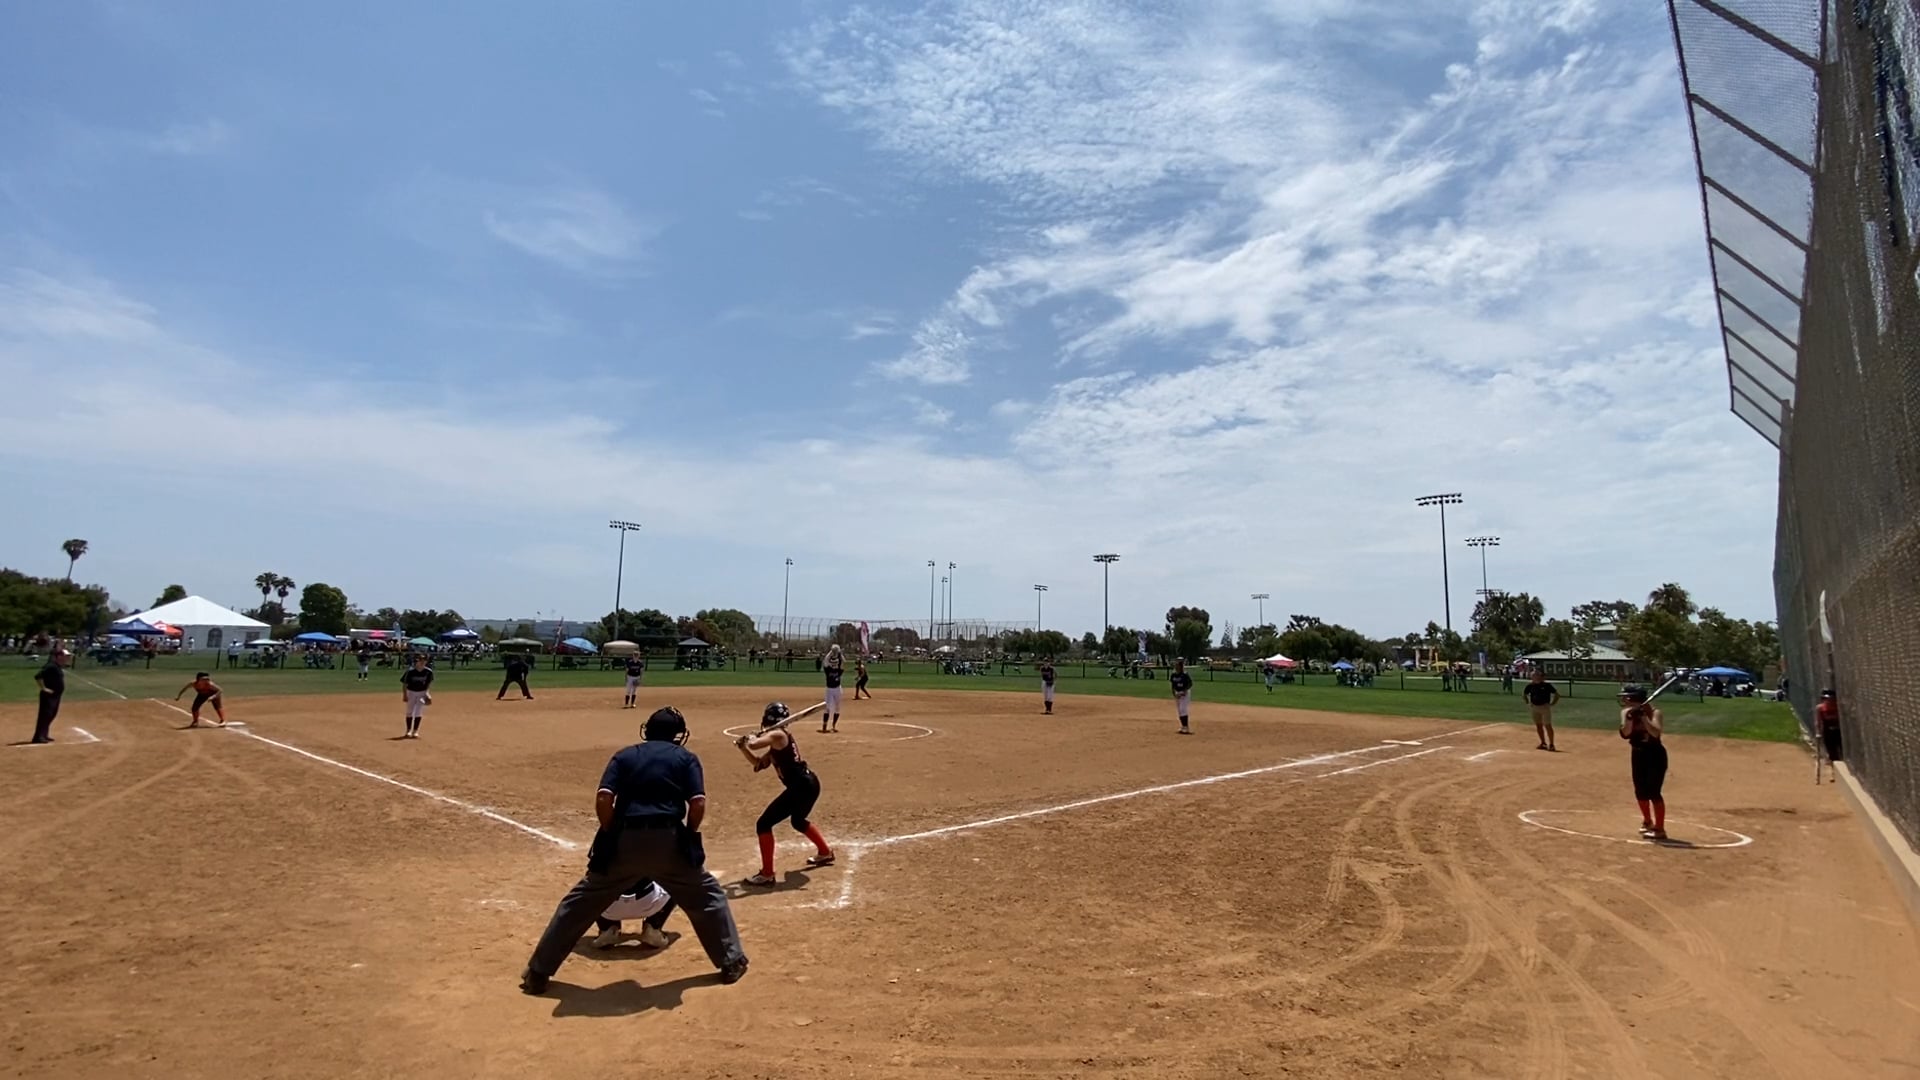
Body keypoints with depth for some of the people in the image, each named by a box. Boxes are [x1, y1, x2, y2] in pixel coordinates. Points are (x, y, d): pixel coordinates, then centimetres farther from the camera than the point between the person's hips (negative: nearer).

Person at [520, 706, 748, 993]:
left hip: (625, 841, 1)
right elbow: (698, 803, -3)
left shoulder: (624, 756, 15)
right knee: (708, 897, 18)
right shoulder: (686, 757, 11)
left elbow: (603, 799, 0)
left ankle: (538, 972, 21)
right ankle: (732, 962, 19)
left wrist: (610, 836, 11)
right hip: (668, 840, -1)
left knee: (581, 903, 18)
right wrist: (688, 836, 13)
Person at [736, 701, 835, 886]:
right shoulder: (777, 742, 18)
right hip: (809, 784, 10)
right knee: (798, 821, 36)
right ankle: (825, 853, 53)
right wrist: (743, 747, 8)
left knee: (763, 824, -5)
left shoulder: (777, 735, -11)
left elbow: (753, 745, -25)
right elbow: (759, 764, 22)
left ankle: (767, 874, -2)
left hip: (801, 788, -10)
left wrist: (748, 740, 0)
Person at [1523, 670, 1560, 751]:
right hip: (1534, 707, 5)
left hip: (1545, 707, -5)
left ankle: (1551, 744, 0)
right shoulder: (1531, 685, 3)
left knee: (1547, 726, -7)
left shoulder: (1547, 685, -9)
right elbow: (1524, 694, 18)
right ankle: (1543, 743, 21)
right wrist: (1527, 702, 9)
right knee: (1538, 726, 10)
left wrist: (1552, 704, -8)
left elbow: (1557, 694, -5)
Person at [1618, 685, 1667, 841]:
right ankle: (1647, 821, 35)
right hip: (1638, 754, 6)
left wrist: (1643, 717, -33)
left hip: (1655, 755, -6)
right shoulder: (1626, 713, -1)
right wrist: (1630, 718, -27)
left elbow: (1656, 733, -31)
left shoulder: (1653, 712, -15)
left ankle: (1660, 829, -1)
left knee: (1653, 792, -9)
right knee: (1640, 791, 14)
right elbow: (1625, 734, -14)